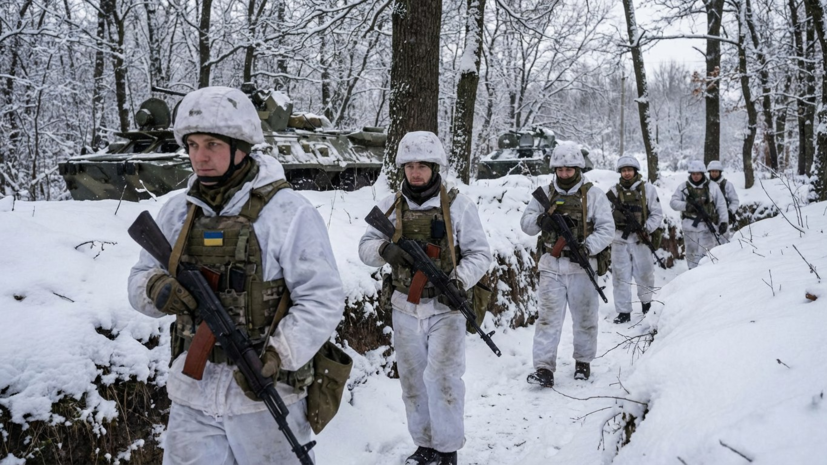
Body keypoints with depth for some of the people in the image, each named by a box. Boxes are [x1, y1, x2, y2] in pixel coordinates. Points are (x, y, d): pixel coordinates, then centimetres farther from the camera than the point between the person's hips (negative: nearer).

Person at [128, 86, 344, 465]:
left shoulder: (288, 213, -12)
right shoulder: (177, 212, 5)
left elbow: (322, 299, -15)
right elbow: (140, 280, 12)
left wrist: (276, 357, -26)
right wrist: (158, 290, -12)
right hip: (192, 394, 5)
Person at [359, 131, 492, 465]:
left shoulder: (458, 205, -6)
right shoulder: (390, 206, 2)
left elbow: (479, 253, -5)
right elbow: (365, 248, 3)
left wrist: (459, 280, -22)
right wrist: (386, 249, -20)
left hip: (445, 307, -4)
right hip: (405, 308, 4)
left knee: (442, 379, -7)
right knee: (412, 381, 12)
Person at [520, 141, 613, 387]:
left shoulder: (593, 194, 0)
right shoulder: (545, 193, 8)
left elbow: (606, 228, -5)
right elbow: (526, 222, 6)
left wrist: (588, 247, -21)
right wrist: (540, 220, -18)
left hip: (581, 266, -1)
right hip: (551, 266, 1)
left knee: (584, 318, 10)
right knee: (548, 316, -3)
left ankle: (583, 361, 28)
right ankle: (544, 367, -2)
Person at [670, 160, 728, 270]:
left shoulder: (712, 187, 6)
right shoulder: (683, 187, 6)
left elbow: (721, 205, 8)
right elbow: (673, 202, 3)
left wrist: (723, 221, 1)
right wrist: (685, 205, -15)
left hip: (707, 227, -1)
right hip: (690, 226, 2)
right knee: (691, 254, 8)